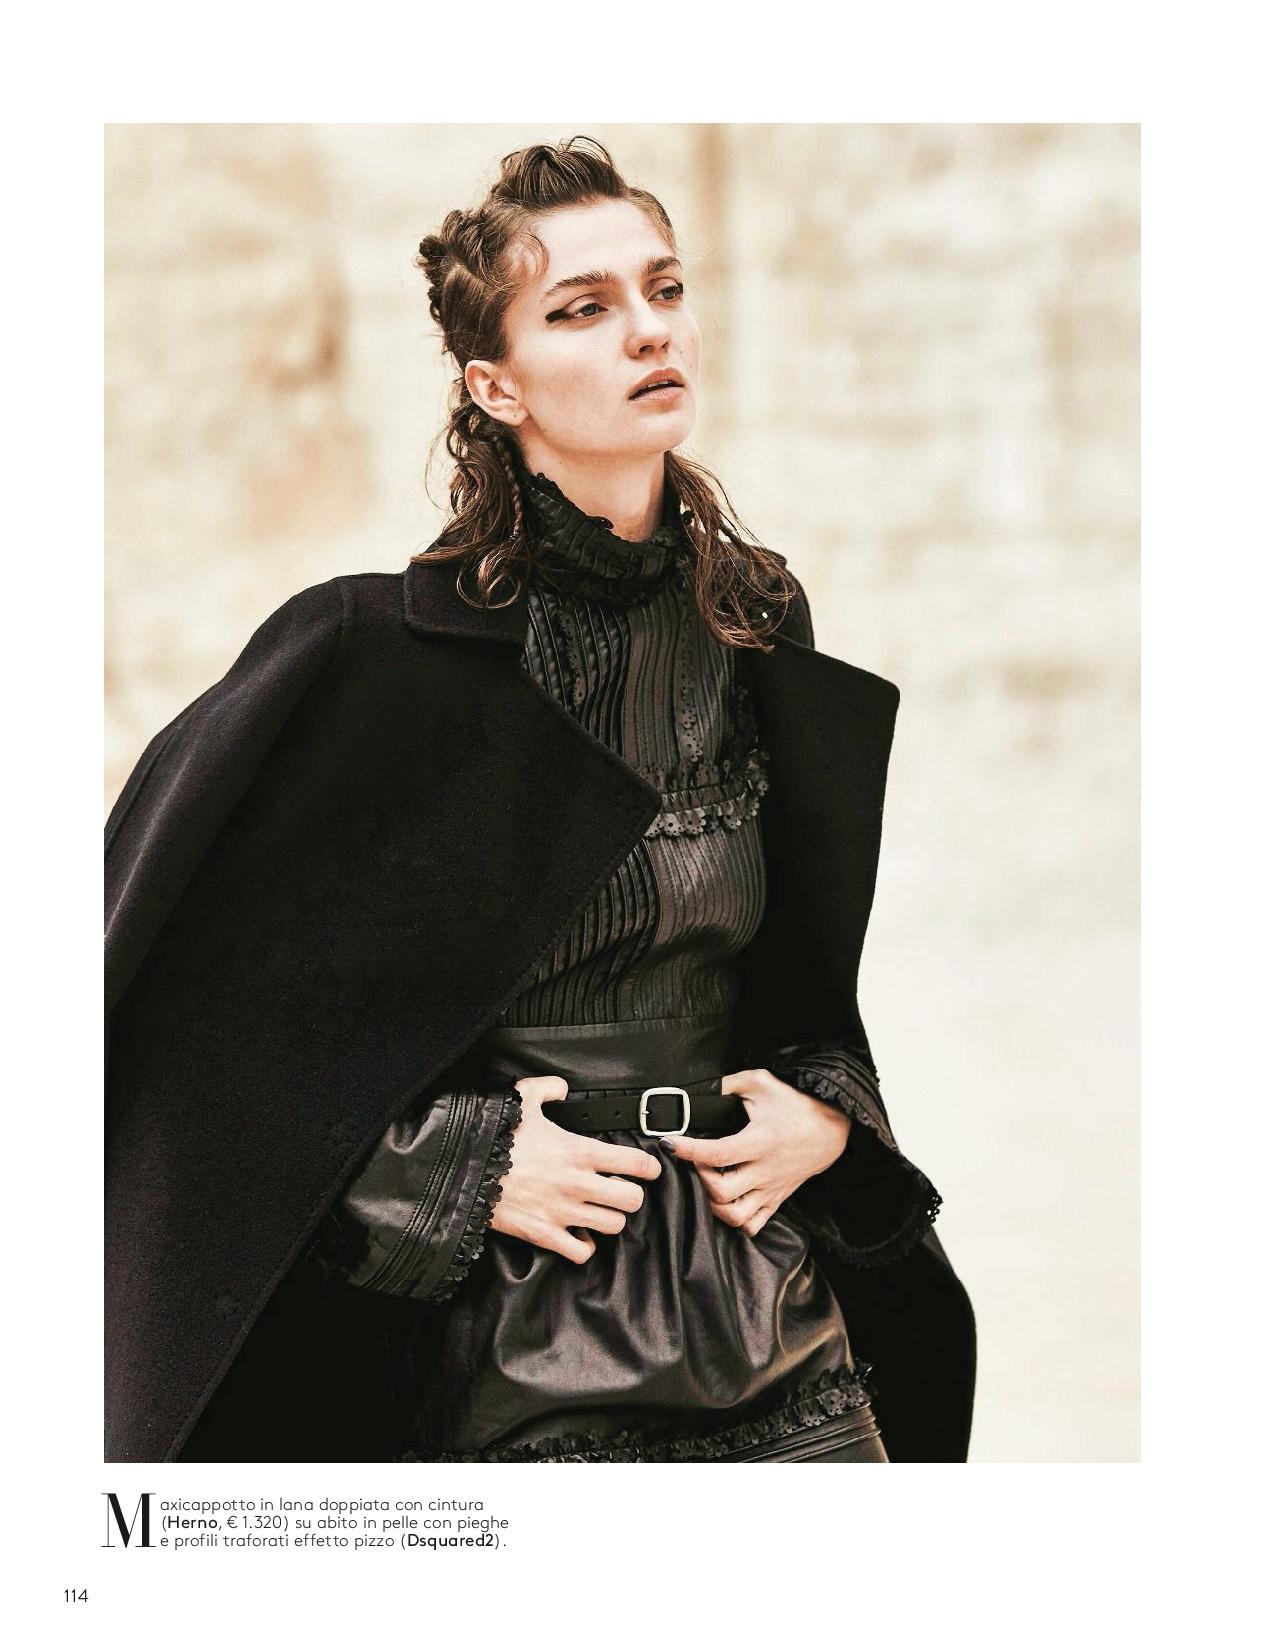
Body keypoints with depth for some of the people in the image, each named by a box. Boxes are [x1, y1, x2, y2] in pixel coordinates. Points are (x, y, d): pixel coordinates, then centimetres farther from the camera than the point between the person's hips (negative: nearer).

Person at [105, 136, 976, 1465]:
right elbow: (178, 1018, -7)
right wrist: (460, 1169, -12)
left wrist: (829, 1110, 1)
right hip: (524, 1370, -4)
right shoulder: (371, 655, -10)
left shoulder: (756, 623, 6)